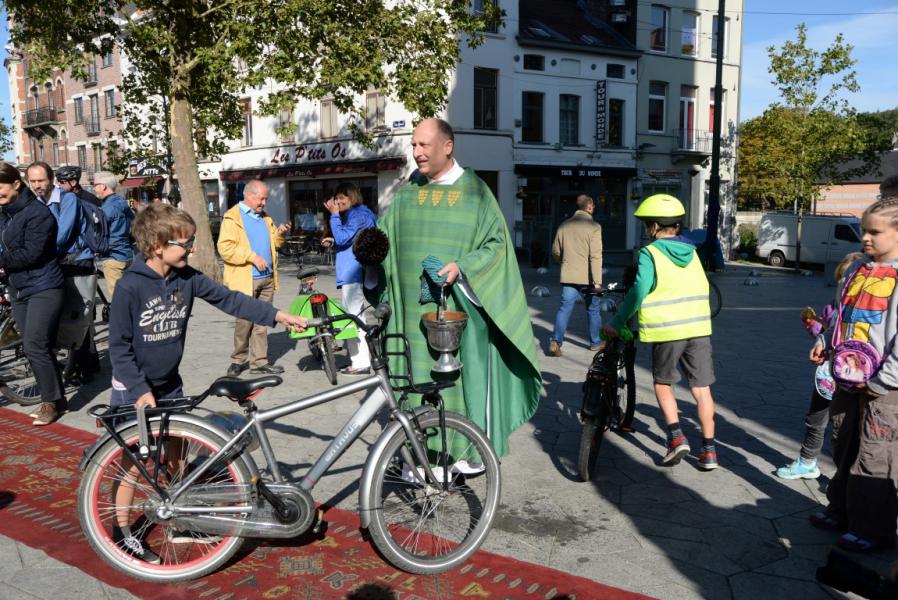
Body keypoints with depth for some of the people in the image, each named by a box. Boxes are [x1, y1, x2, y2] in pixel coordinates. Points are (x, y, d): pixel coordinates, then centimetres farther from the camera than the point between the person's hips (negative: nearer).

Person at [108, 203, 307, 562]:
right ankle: (122, 531, 22)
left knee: (176, 455, 14)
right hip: (134, 389, -6)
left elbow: (227, 299, -7)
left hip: (170, 385, 6)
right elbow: (118, 345, -17)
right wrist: (140, 390, -19)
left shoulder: (186, 278, -6)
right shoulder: (130, 286, -21)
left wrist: (277, 315, -15)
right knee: (134, 463, 3)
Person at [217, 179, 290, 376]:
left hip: (267, 278, 6)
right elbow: (225, 248, -15)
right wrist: (252, 256, -19)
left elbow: (272, 244, 23)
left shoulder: (265, 217, 18)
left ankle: (260, 361, 13)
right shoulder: (232, 217, -5)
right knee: (245, 322, -2)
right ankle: (238, 360, 14)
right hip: (245, 279, -6)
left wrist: (279, 234, 2)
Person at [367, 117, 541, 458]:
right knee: (420, 372, 7)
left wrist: (462, 268, -19)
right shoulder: (408, 192, 9)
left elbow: (496, 241, -5)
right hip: (416, 307, 4)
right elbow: (386, 233, 13)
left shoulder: (474, 190, -3)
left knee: (466, 373, 3)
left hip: (459, 305, -3)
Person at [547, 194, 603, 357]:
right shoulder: (593, 227, -11)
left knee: (565, 307, 4)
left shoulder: (564, 225, 5)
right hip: (587, 276, -3)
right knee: (593, 309, 13)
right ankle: (595, 342, 23)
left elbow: (556, 251, 13)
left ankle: (555, 341, -7)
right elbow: (595, 256, -16)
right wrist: (597, 281, -16)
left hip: (568, 275, 3)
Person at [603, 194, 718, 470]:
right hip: (699, 328, 5)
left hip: (666, 331, -4)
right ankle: (708, 451, 11)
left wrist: (616, 324, -11)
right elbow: (700, 288, 18)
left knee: (663, 384, 15)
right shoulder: (691, 251, 12)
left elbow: (639, 291, -16)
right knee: (701, 389, 9)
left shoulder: (650, 253, -7)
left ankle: (676, 437, 1)